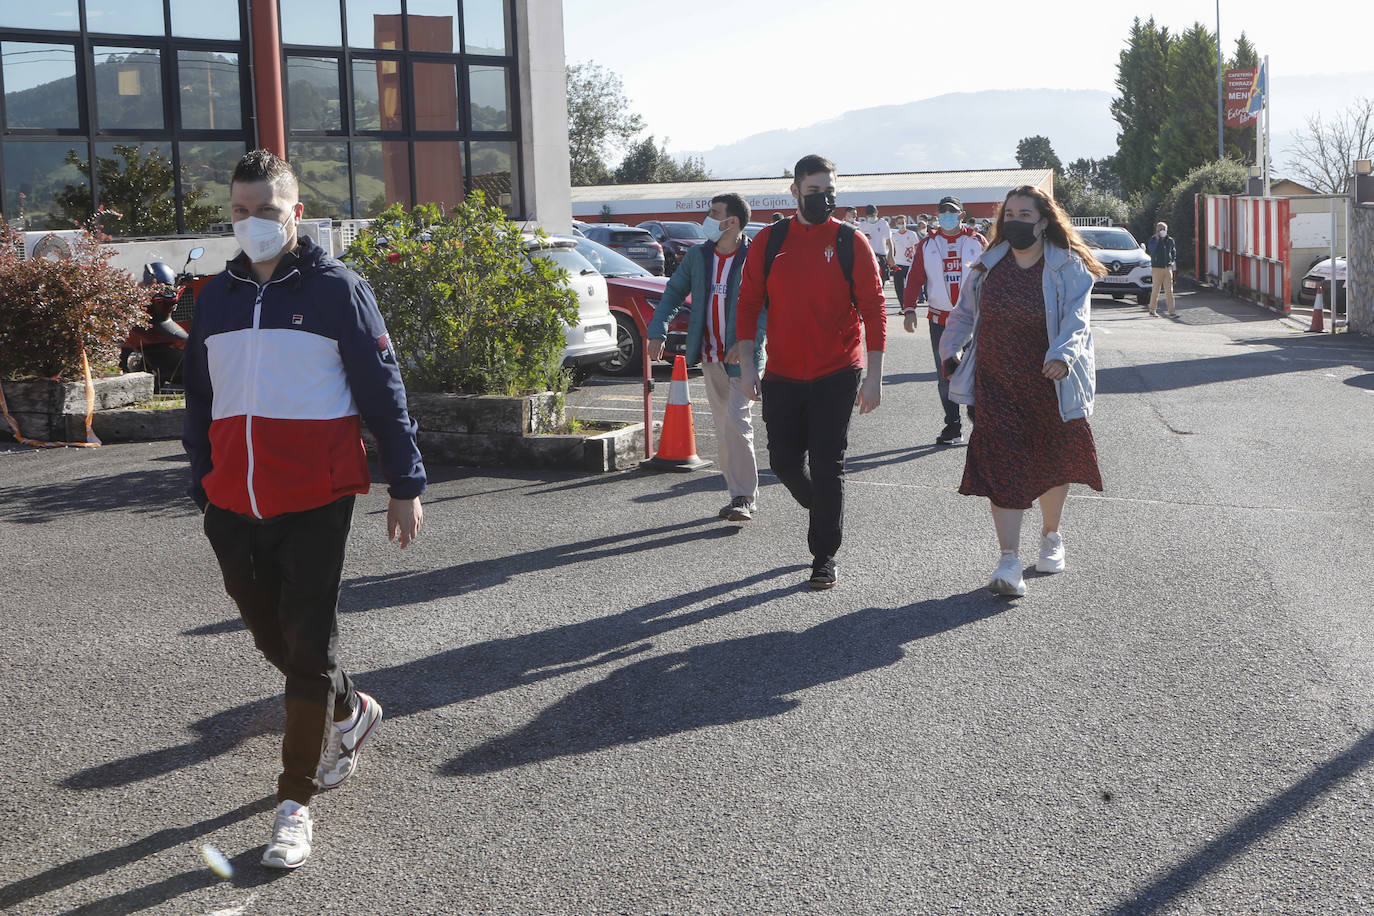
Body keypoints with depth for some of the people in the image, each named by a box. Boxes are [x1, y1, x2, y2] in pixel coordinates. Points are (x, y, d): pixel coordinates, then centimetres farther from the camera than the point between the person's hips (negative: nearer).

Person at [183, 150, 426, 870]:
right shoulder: (215, 297, 11)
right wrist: (203, 487, 18)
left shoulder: (336, 289, -3)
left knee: (309, 645, -1)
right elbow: (199, 401, 18)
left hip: (315, 503, -5)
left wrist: (405, 485, -5)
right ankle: (350, 712, 43)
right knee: (272, 635, 16)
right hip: (234, 509, 5)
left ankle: (296, 802, 7)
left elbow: (382, 390, -3)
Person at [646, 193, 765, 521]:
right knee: (723, 429, 10)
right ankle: (741, 493, 20)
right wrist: (658, 331, 3)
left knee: (736, 424, -14)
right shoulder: (698, 256, 7)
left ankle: (744, 498, -8)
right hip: (710, 357, 6)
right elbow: (674, 291, 16)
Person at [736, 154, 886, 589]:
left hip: (836, 375, -3)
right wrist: (746, 365, -1)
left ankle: (824, 556, 10)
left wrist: (874, 376, -8)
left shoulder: (851, 242, -3)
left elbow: (873, 310, -3)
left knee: (827, 466, -1)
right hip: (781, 375, 3)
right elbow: (748, 304, 6)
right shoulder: (769, 241, 3)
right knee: (784, 461, 7)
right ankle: (822, 511, 37)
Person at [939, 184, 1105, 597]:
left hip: (1051, 384, -1)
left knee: (1054, 463, 15)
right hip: (997, 386, 1)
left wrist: (1063, 354, -33)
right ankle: (1009, 560, -15)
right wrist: (951, 350, 13)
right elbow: (964, 313, 19)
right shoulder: (989, 266, 4)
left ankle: (1050, 536, 40)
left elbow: (1076, 319, -16)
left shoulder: (1067, 268, -6)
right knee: (1001, 465, -11)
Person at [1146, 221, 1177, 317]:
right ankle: (1152, 310, 16)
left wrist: (1174, 260, 14)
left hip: (1168, 268, 4)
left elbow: (1173, 251, 27)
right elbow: (1151, 250, -20)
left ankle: (1171, 312, -3)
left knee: (1169, 291, -1)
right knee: (1156, 290, 1)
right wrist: (1157, 239, -21)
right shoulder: (1153, 240, -3)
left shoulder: (1170, 240, 11)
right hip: (1157, 268, -4)